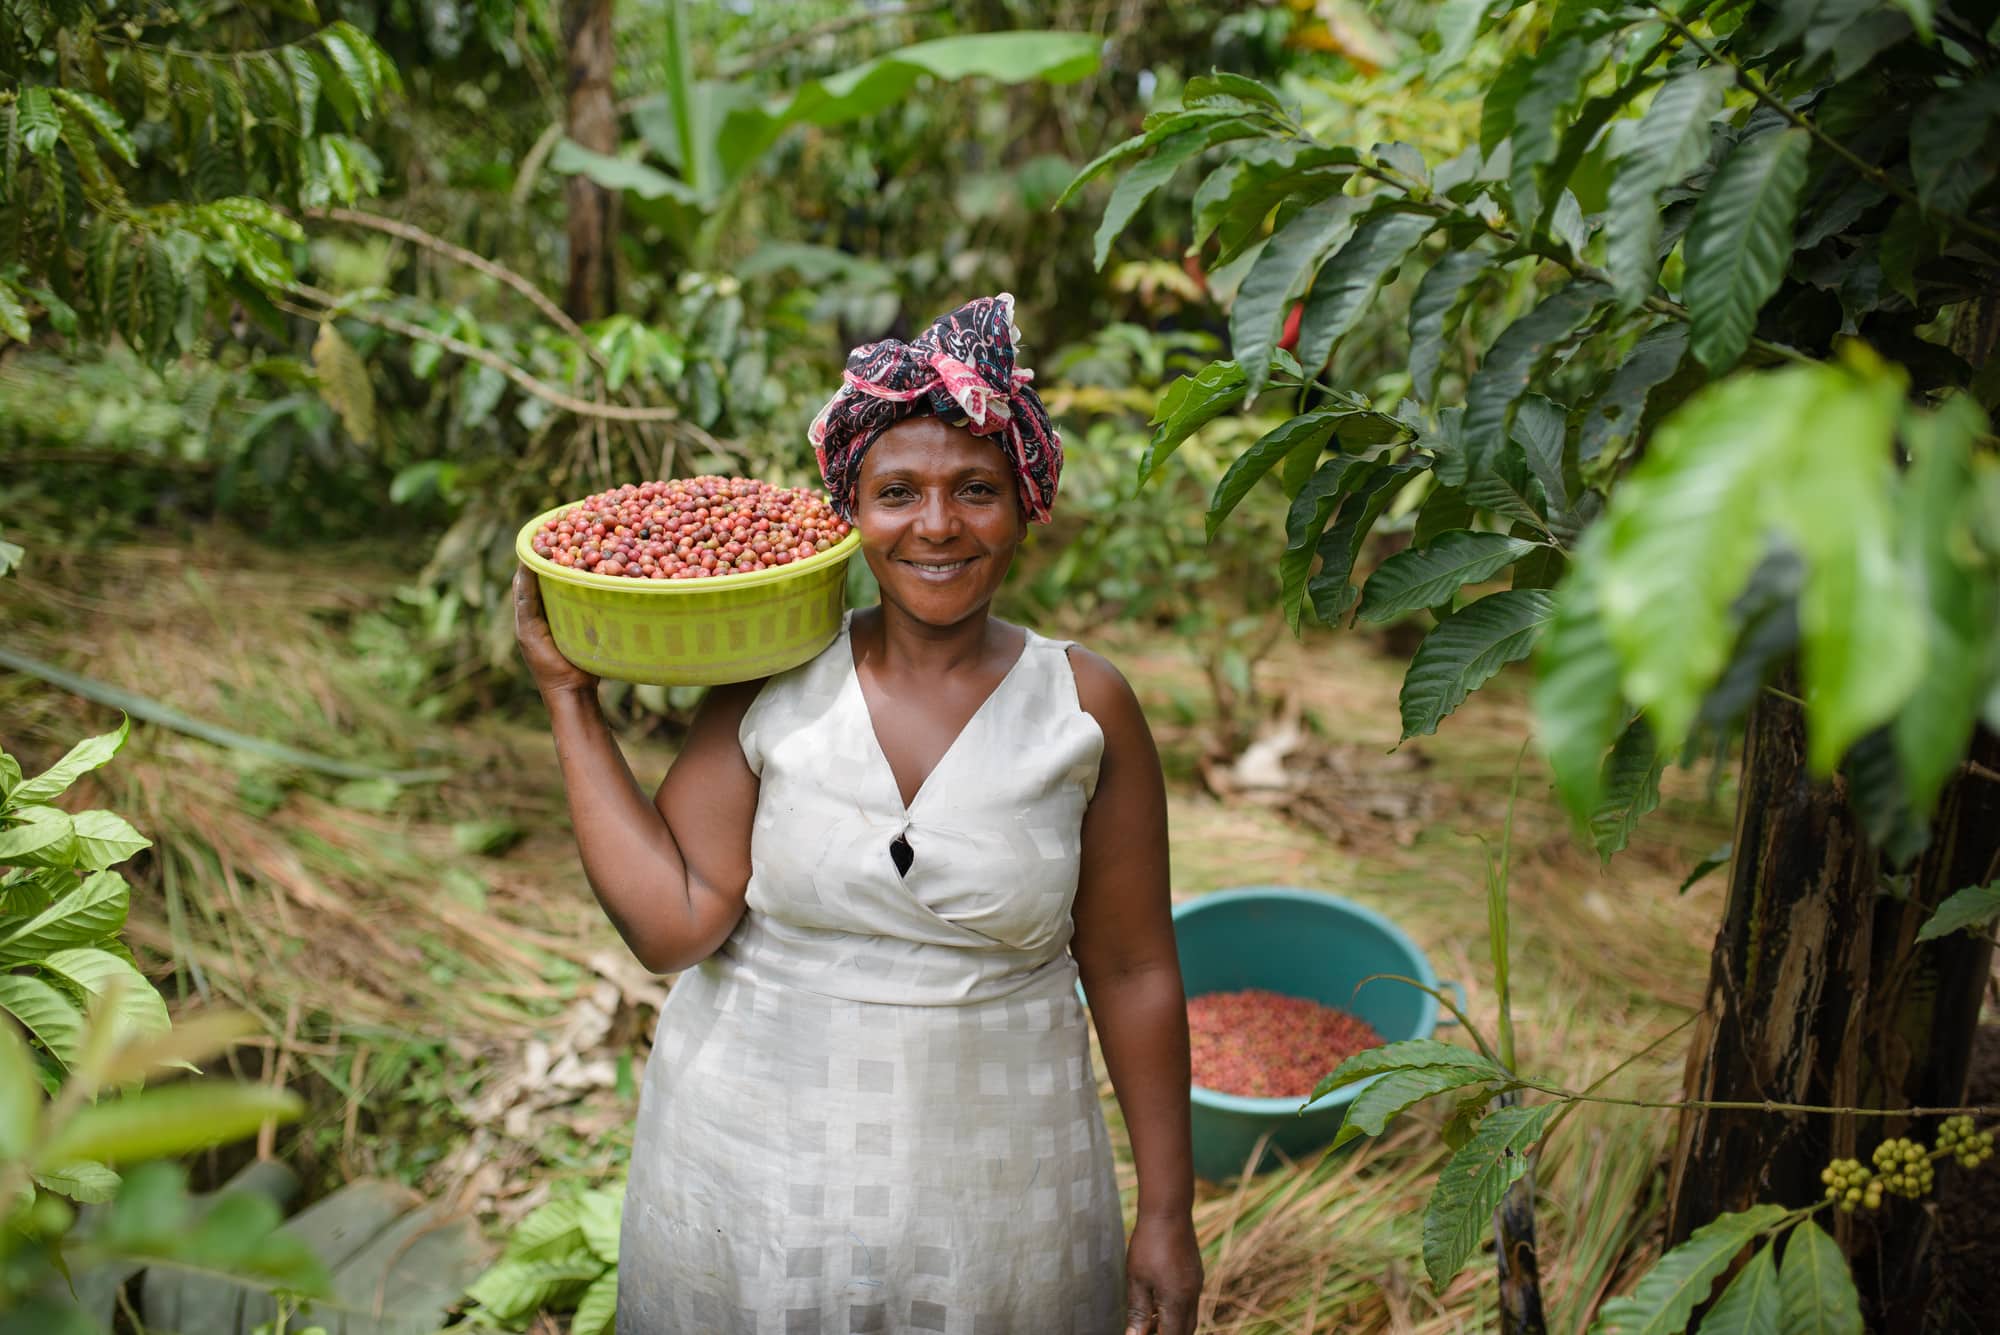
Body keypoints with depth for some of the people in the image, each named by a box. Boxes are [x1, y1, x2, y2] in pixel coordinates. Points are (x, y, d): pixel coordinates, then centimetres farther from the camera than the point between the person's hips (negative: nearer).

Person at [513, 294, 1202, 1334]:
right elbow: (671, 924, -12)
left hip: (994, 1197, 0)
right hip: (755, 1165, 1)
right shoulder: (773, 687, -7)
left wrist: (1167, 1213, 1)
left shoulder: (1084, 707, -7)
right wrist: (570, 702, -12)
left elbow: (1132, 971, -2)